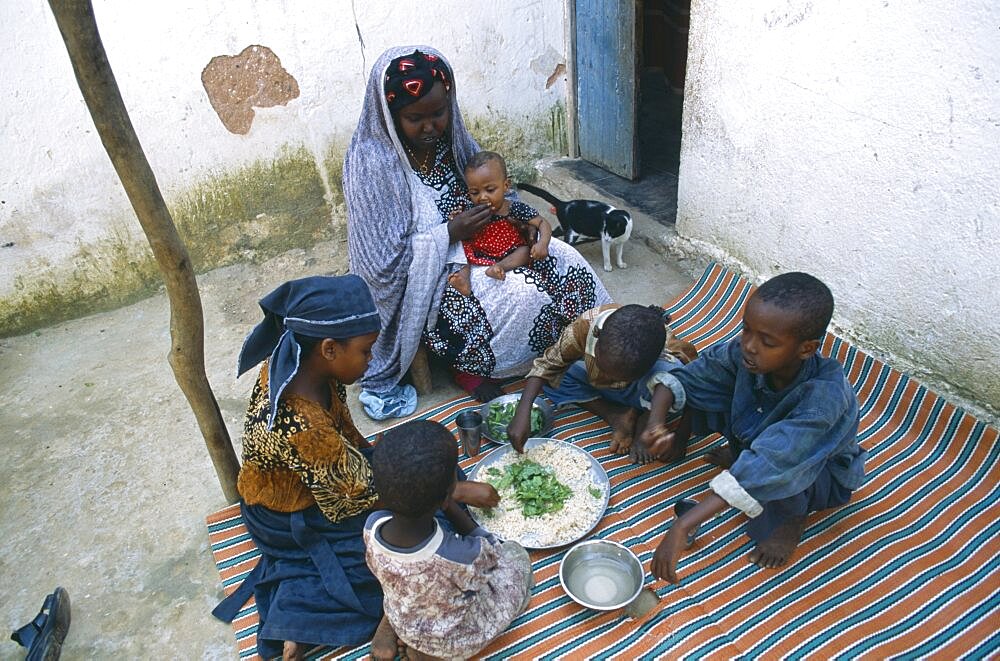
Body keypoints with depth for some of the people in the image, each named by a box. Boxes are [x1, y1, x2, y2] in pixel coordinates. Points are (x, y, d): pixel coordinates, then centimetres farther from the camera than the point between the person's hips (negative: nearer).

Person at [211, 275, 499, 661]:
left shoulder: (294, 360, -18)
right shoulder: (301, 426, -40)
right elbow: (367, 495, -27)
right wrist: (460, 491, -21)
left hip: (315, 479, 8)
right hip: (295, 519, -8)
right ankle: (300, 613, 1)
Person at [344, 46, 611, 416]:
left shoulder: (450, 136, -3)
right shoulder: (373, 165, -22)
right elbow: (383, 260, -21)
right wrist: (450, 233, -25)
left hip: (469, 244, 7)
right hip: (424, 278, -7)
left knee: (567, 263, -9)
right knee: (523, 294, -26)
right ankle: (469, 367, -1)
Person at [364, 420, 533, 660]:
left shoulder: (372, 526, -28)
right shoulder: (464, 557, -41)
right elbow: (491, 553, -15)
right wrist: (451, 506, -13)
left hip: (404, 627, 5)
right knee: (516, 554, 10)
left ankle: (387, 626, 13)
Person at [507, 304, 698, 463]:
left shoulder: (667, 345, -38)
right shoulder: (586, 326, -34)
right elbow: (547, 363, -24)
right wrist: (522, 412, -35)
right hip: (598, 388, 4)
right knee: (551, 379, -20)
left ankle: (644, 421, -8)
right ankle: (618, 416, -11)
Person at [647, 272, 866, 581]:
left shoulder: (824, 395, -42)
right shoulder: (744, 351, -28)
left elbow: (768, 467, -50)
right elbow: (688, 376, -17)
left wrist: (683, 526, -55)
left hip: (823, 476, -4)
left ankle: (793, 516, -4)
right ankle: (741, 453, 10)